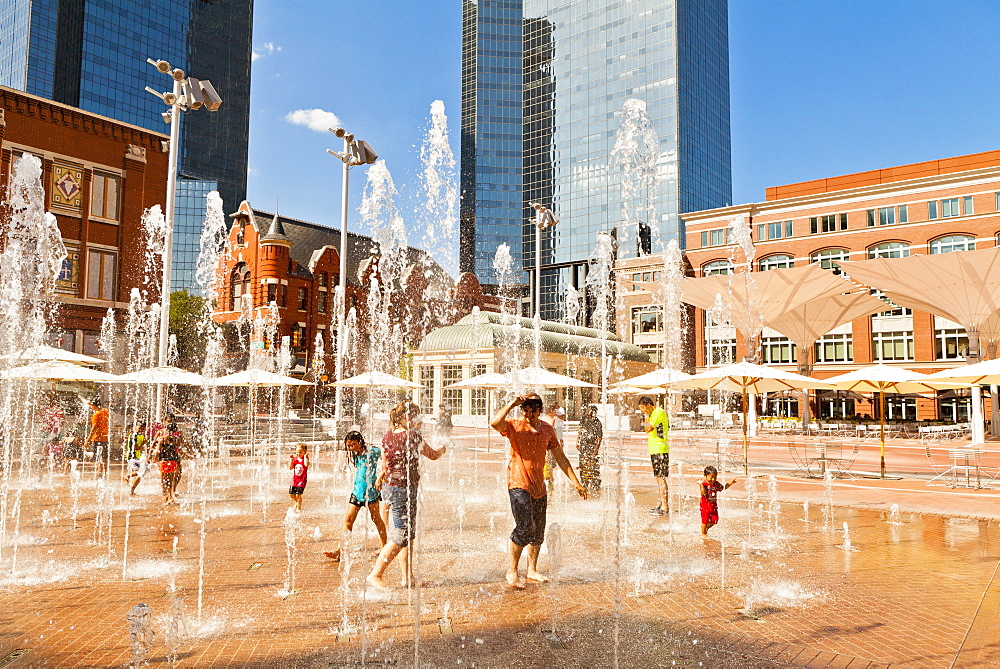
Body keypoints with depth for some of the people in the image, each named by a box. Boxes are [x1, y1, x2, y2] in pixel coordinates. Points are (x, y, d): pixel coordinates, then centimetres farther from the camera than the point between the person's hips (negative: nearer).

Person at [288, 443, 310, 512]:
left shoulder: (305, 459, -9)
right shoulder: (295, 459, 4)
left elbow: (306, 465, -32)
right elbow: (290, 468, 1)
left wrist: (305, 456, -30)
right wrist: (291, 460, -8)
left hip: (302, 480, -5)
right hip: (294, 480, 6)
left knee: (298, 494, -6)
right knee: (291, 494, 10)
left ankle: (298, 508, 9)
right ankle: (297, 502, 37)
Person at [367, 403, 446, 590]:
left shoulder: (387, 436, 6)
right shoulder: (413, 435, -11)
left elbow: (384, 466, 12)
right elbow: (433, 455, 3)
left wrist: (380, 479, 33)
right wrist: (443, 449, 26)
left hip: (390, 488, 8)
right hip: (404, 490, -8)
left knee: (409, 533, 16)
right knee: (402, 535, -3)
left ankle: (408, 577, 22)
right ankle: (376, 574, -4)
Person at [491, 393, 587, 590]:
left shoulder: (547, 430, 7)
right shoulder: (514, 427, -7)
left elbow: (560, 457, 13)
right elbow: (494, 423, -30)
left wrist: (576, 483, 11)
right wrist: (511, 404, -24)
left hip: (539, 486, 5)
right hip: (519, 484, -5)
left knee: (539, 531, 11)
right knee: (525, 527, -15)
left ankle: (532, 570, 28)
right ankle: (512, 571, 1)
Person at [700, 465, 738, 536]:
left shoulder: (716, 484, 4)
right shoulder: (704, 484, -15)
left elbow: (723, 488, 19)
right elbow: (704, 493, -27)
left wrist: (730, 483, 14)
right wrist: (701, 485, -39)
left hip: (713, 505, 6)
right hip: (705, 505, -6)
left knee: (714, 520, 8)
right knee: (705, 520, 0)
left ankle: (706, 528, 33)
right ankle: (703, 533, 17)